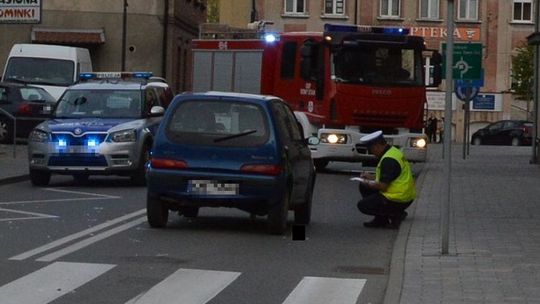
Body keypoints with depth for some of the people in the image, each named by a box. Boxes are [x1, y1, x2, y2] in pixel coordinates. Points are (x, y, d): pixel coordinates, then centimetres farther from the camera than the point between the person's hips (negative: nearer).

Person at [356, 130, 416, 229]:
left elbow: (383, 186, -22)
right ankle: (380, 219, 13)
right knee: (364, 188, 15)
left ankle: (395, 215, -3)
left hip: (399, 201, -10)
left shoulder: (388, 160, -23)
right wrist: (371, 177, 14)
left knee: (363, 205, -5)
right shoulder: (393, 151, 11)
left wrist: (368, 184, -5)